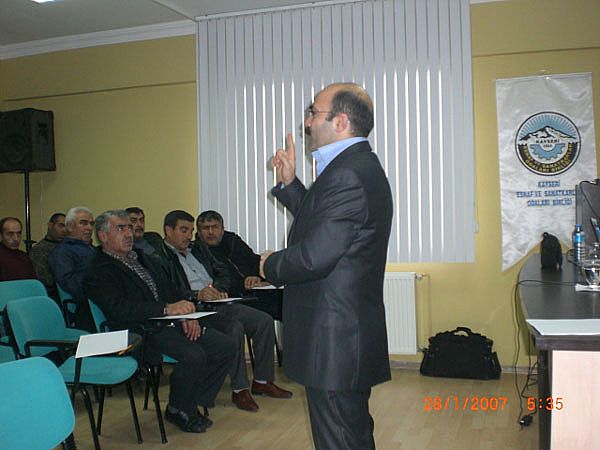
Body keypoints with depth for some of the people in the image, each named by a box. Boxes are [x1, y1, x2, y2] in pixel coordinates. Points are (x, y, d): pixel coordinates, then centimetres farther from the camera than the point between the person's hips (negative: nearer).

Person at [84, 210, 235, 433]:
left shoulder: (141, 258, 23)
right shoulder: (99, 272, -4)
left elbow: (169, 290, 21)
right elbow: (120, 309, -20)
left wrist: (186, 315, 1)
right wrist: (167, 309, -26)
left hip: (171, 323, 8)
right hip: (142, 333, -8)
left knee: (226, 347, -6)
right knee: (194, 356, -30)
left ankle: (193, 402, 9)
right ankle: (179, 410, -2)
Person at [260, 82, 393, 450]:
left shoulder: (347, 175, -22)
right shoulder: (361, 166, 12)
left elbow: (314, 256, -27)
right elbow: (319, 222, 19)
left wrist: (269, 265, -9)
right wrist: (290, 183, 15)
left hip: (334, 338, -11)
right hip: (351, 332, 11)